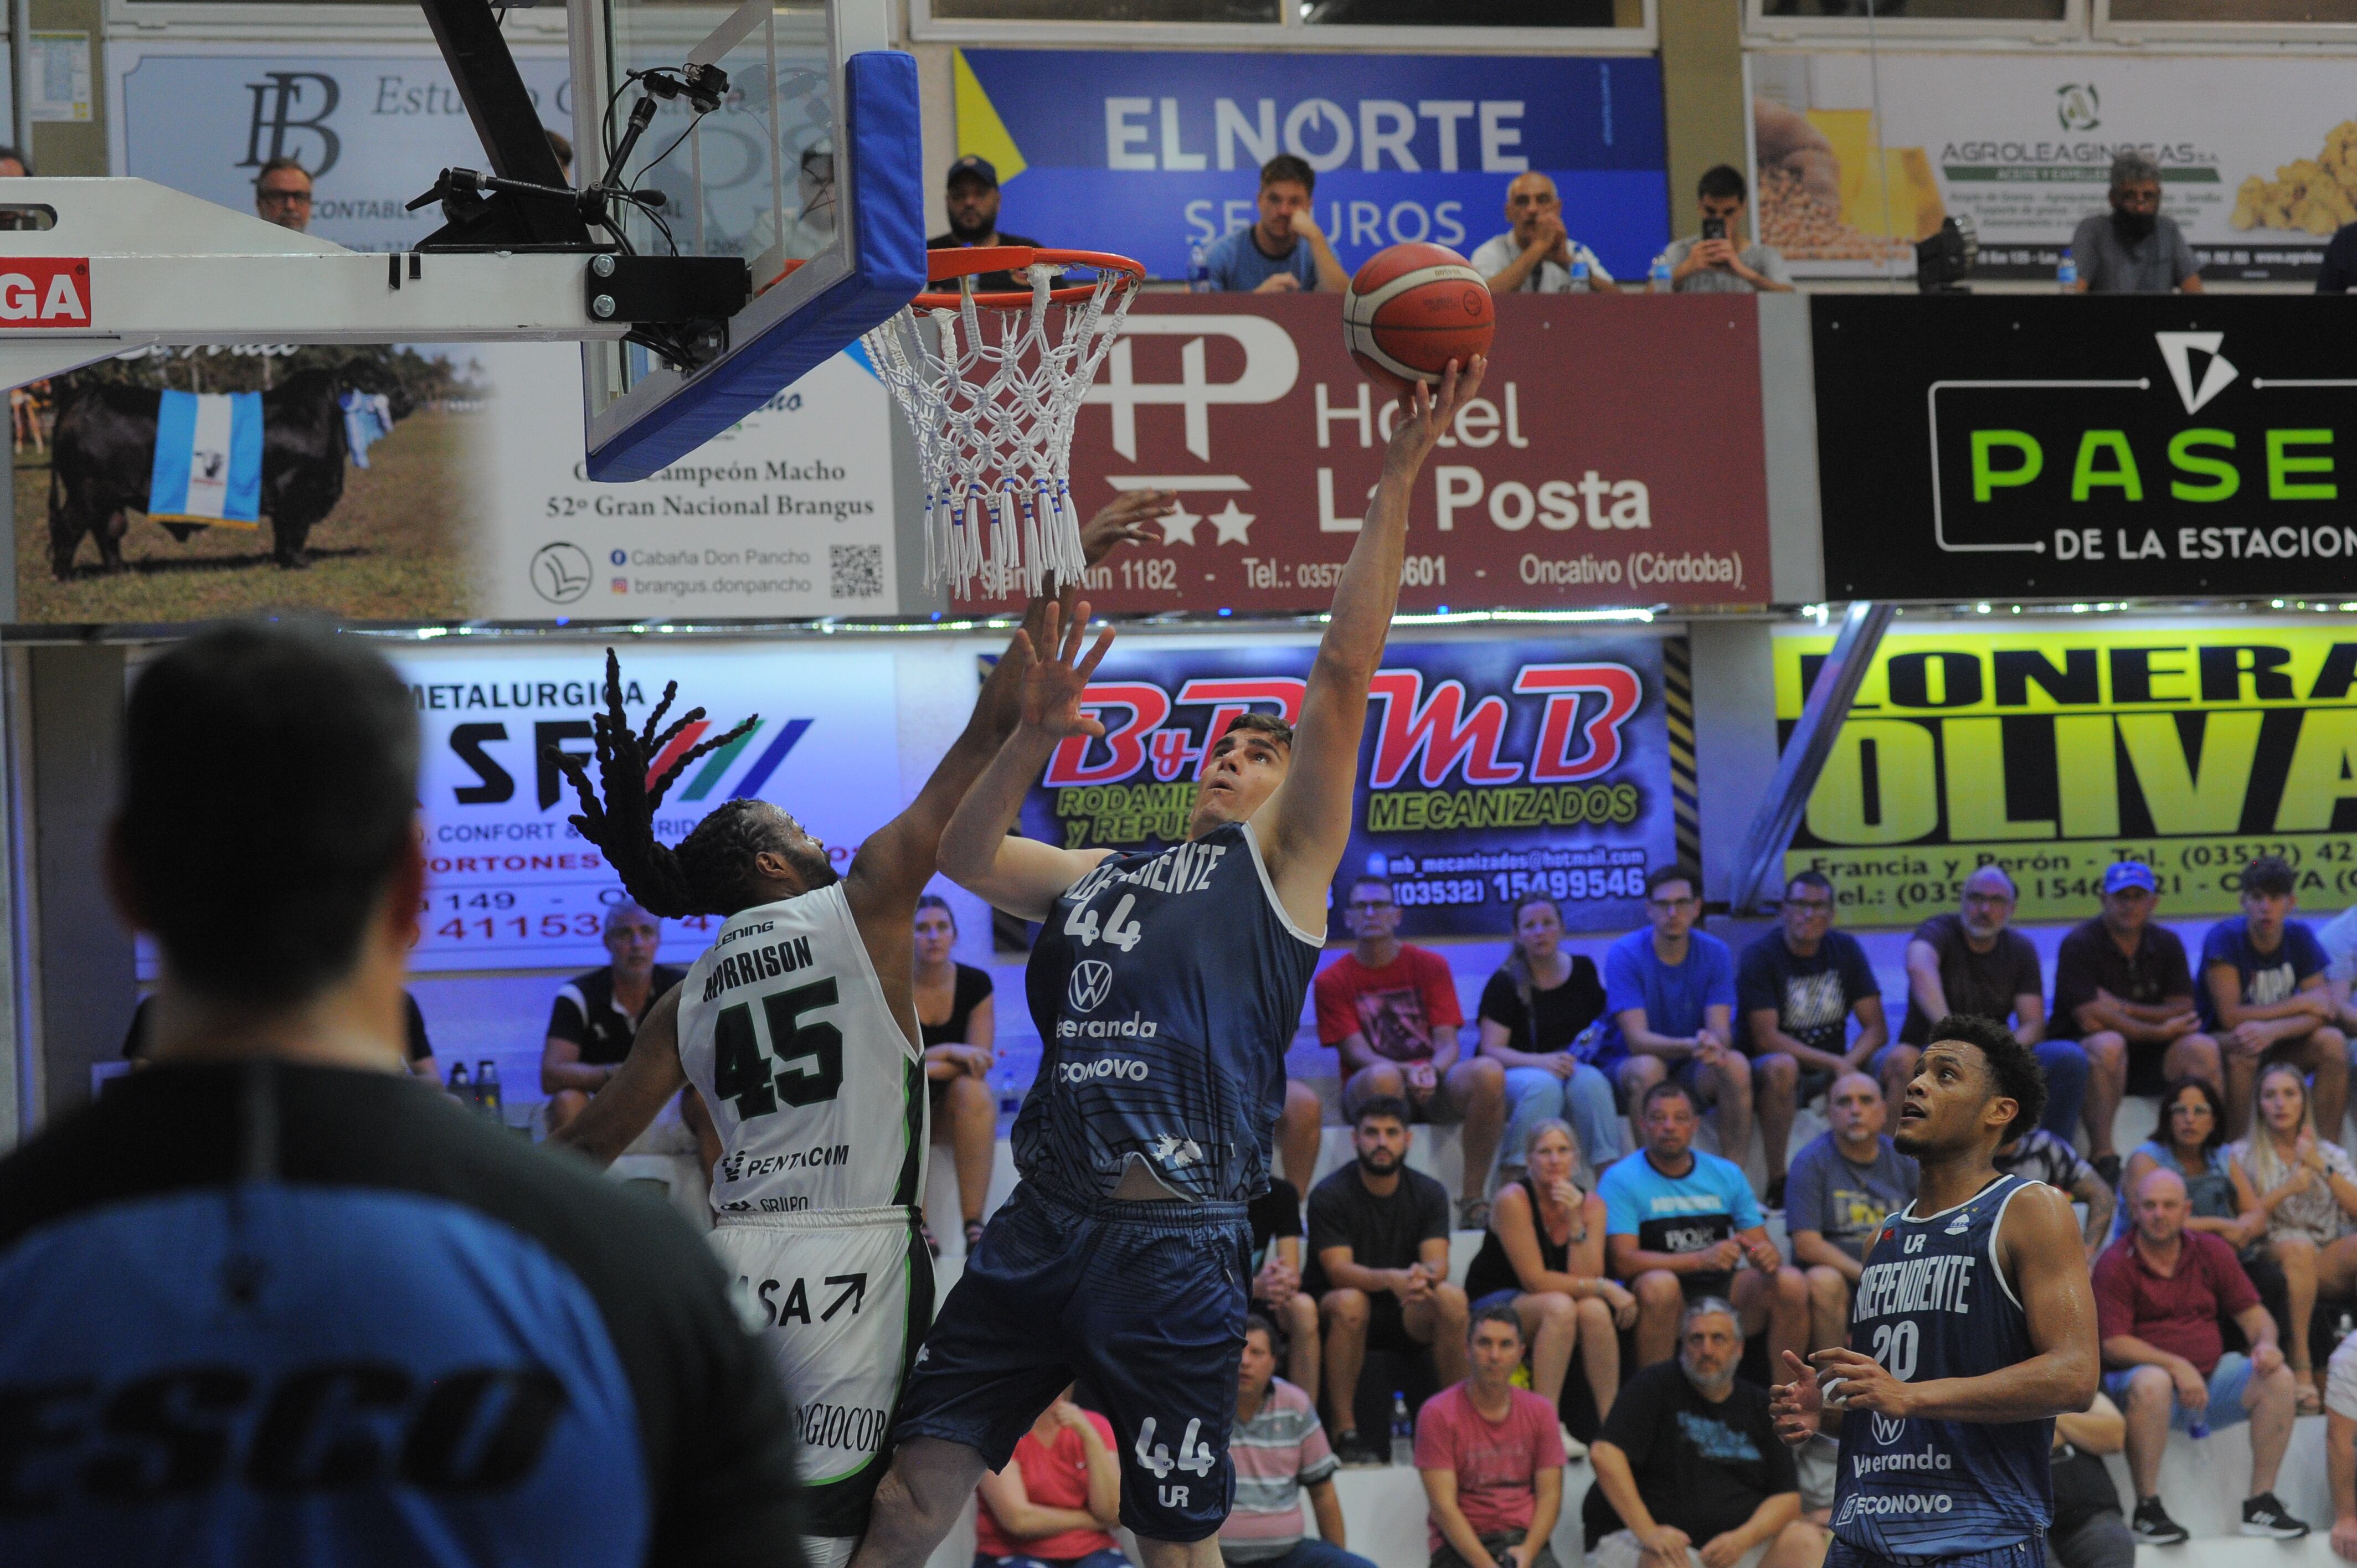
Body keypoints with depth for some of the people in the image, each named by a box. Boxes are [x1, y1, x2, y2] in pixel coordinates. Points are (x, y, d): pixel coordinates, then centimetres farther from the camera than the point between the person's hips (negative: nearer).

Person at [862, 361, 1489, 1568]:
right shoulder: (1097, 878, 23)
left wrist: (1395, 485, -8)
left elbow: (1343, 672, -1)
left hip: (1173, 1238, -5)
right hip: (1041, 1226, 5)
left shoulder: (1281, 867, 7)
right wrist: (1033, 741, 6)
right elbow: (961, 856, 20)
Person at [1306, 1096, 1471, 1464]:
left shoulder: (1429, 1193, 2)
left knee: (1452, 1298, -27)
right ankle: (1345, 1431, -31)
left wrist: (1424, 1277, -37)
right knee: (1351, 1301, -37)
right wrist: (1392, 1279, -40)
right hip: (1331, 1308, -3)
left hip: (1403, 1314, 3)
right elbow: (1339, 1271, -21)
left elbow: (1438, 1264, -11)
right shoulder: (1329, 1195, -10)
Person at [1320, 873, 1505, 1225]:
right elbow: (1356, 1052, -6)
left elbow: (1448, 1043, 2)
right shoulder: (1332, 981, 4)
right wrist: (1407, 1072, -26)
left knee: (1488, 1071, -30)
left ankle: (1473, 1200, -26)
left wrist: (1432, 1072, -23)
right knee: (1383, 1076, -40)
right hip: (1368, 1091, -2)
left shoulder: (1431, 966, 9)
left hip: (1434, 1090, 2)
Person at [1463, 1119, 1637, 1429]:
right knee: (1560, 1306, -35)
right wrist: (1604, 1288, -22)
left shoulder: (1591, 1205, -1)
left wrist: (1575, 1222, -23)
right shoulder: (1514, 1200, -16)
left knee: (1595, 1309, -29)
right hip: (1493, 1304, -4)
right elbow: (1534, 1280, -19)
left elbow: (1586, 1277, -13)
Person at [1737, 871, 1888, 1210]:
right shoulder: (1760, 956, -9)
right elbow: (1765, 1038, -17)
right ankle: (1777, 1185, -32)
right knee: (1782, 1066, -39)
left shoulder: (1846, 950, 5)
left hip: (1832, 1071, 5)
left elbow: (1876, 1028, 0)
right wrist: (1833, 1062, -25)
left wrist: (1848, 1064, -21)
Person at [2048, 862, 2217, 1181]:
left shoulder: (2166, 943, 8)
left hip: (2145, 1059, 5)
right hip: (2080, 1049, -5)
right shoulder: (2079, 945, -9)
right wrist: (2160, 1031, -12)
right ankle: (2102, 1158, -35)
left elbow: (2185, 1011, -1)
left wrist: (2124, 1009, -14)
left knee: (2202, 1048, -20)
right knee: (2109, 1044, -38)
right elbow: (2091, 1020, -18)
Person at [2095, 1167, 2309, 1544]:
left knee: (2278, 1377, -19)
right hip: (2147, 1369, -5)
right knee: (2151, 1383, -39)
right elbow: (2113, 1344, -13)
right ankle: (2147, 1510, -29)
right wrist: (2176, 1366, -25)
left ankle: (2261, 1505, -12)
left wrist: (2265, 1342, -13)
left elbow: (2252, 1313, 11)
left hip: (2211, 1377, 5)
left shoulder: (2212, 1252, 11)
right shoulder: (2116, 1263, -5)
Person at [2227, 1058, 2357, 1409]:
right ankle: (2300, 1364, -37)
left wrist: (2321, 1168, -5)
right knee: (2298, 1246, -39)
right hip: (2271, 1259, -2)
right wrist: (2287, 1189, -8)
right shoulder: (2242, 1155, 11)